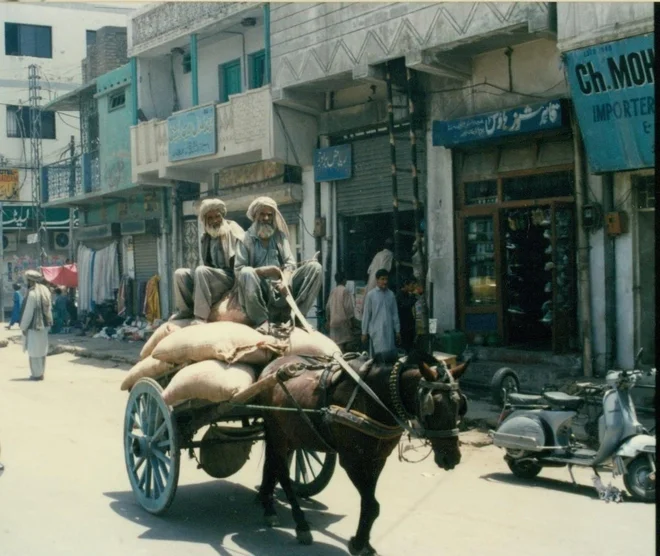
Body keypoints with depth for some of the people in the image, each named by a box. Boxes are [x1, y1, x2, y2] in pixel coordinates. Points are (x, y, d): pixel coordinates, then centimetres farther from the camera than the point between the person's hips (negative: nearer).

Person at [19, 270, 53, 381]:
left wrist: (23, 327, -9)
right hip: (44, 325, 8)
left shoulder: (32, 294, -20)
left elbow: (28, 312, -18)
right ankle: (40, 372, 24)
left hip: (34, 326, -8)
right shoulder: (45, 291, 4)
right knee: (42, 350, 15)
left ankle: (37, 374, 7)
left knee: (34, 351, 2)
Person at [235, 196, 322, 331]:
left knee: (314, 267, -15)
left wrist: (285, 281, -18)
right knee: (247, 273, -35)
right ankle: (262, 321, -28)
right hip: (261, 289, -3)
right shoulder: (246, 239, 7)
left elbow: (290, 262, 4)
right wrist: (263, 271, -22)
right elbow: (238, 269, -6)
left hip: (281, 287, 3)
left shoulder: (280, 235, 17)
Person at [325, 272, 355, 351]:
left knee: (335, 343, 10)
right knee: (342, 343, -8)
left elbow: (328, 307, 13)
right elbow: (349, 307, -13)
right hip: (343, 320, -6)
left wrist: (328, 320, 22)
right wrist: (351, 319, -6)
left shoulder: (333, 291, 10)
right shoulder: (345, 291, -8)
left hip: (333, 321, 6)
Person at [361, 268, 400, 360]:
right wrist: (364, 332, 1)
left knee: (391, 355, 1)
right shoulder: (371, 295, 0)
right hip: (376, 331, -3)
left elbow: (395, 314, 11)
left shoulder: (391, 294, 8)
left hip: (389, 330, 3)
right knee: (379, 354, -9)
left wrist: (397, 331, 9)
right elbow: (366, 315, 2)